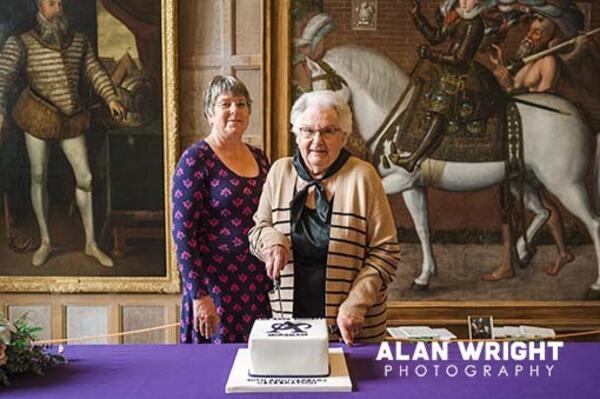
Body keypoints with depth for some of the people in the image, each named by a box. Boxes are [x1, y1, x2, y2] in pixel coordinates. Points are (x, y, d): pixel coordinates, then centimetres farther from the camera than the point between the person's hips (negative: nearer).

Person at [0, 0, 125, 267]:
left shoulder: (79, 42, 6)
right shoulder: (23, 43, -6)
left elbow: (95, 72, 12)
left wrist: (110, 97, -2)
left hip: (71, 118, 3)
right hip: (38, 117, -3)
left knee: (85, 178, 2)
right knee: (39, 178, 6)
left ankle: (91, 244, 14)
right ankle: (45, 242, 22)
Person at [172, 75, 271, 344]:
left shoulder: (260, 159, 9)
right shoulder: (196, 160, -9)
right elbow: (182, 233, -12)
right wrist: (199, 296, -16)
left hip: (259, 287, 6)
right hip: (216, 286, -5)